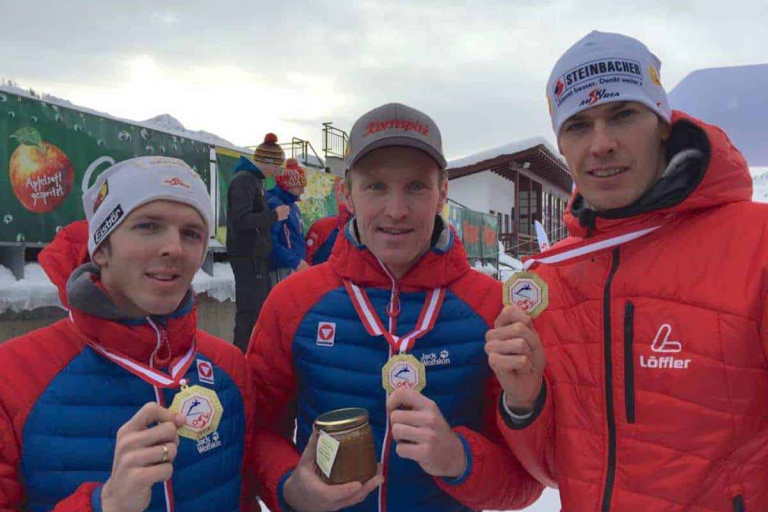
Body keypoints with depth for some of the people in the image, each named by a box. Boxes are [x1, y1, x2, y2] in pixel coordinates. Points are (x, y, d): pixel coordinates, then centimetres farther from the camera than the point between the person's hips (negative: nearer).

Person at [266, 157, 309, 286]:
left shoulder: (293, 206, 17)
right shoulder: (273, 204, -13)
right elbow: (271, 242, -21)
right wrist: (296, 261, -21)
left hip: (297, 268, 10)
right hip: (281, 271, -10)